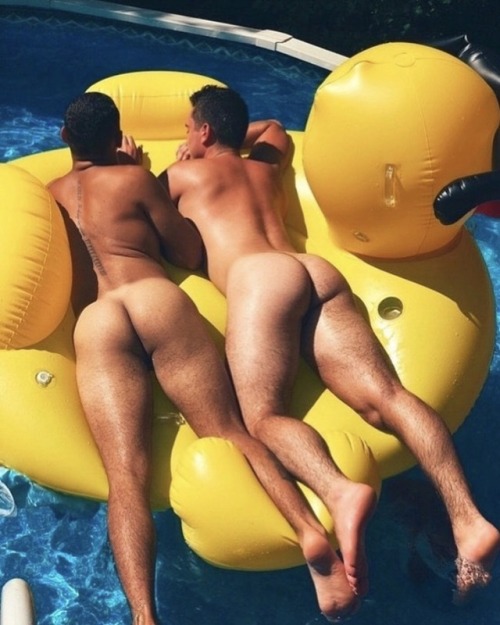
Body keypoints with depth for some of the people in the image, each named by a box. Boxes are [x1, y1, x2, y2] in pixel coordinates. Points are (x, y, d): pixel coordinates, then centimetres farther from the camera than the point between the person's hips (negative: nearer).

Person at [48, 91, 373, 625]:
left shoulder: (44, 197, 30)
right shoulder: (133, 177, 18)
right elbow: (191, 254, 20)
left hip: (91, 325, 1)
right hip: (157, 299, -1)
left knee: (126, 474, -15)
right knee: (230, 431, -7)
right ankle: (310, 530, -31)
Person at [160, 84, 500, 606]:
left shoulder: (183, 174, 21)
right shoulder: (264, 165, 36)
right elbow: (274, 128, 60)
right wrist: (232, 137, 53)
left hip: (261, 277, -6)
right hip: (318, 272, 6)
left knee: (264, 416, -21)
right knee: (384, 396, -13)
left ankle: (337, 493, -51)